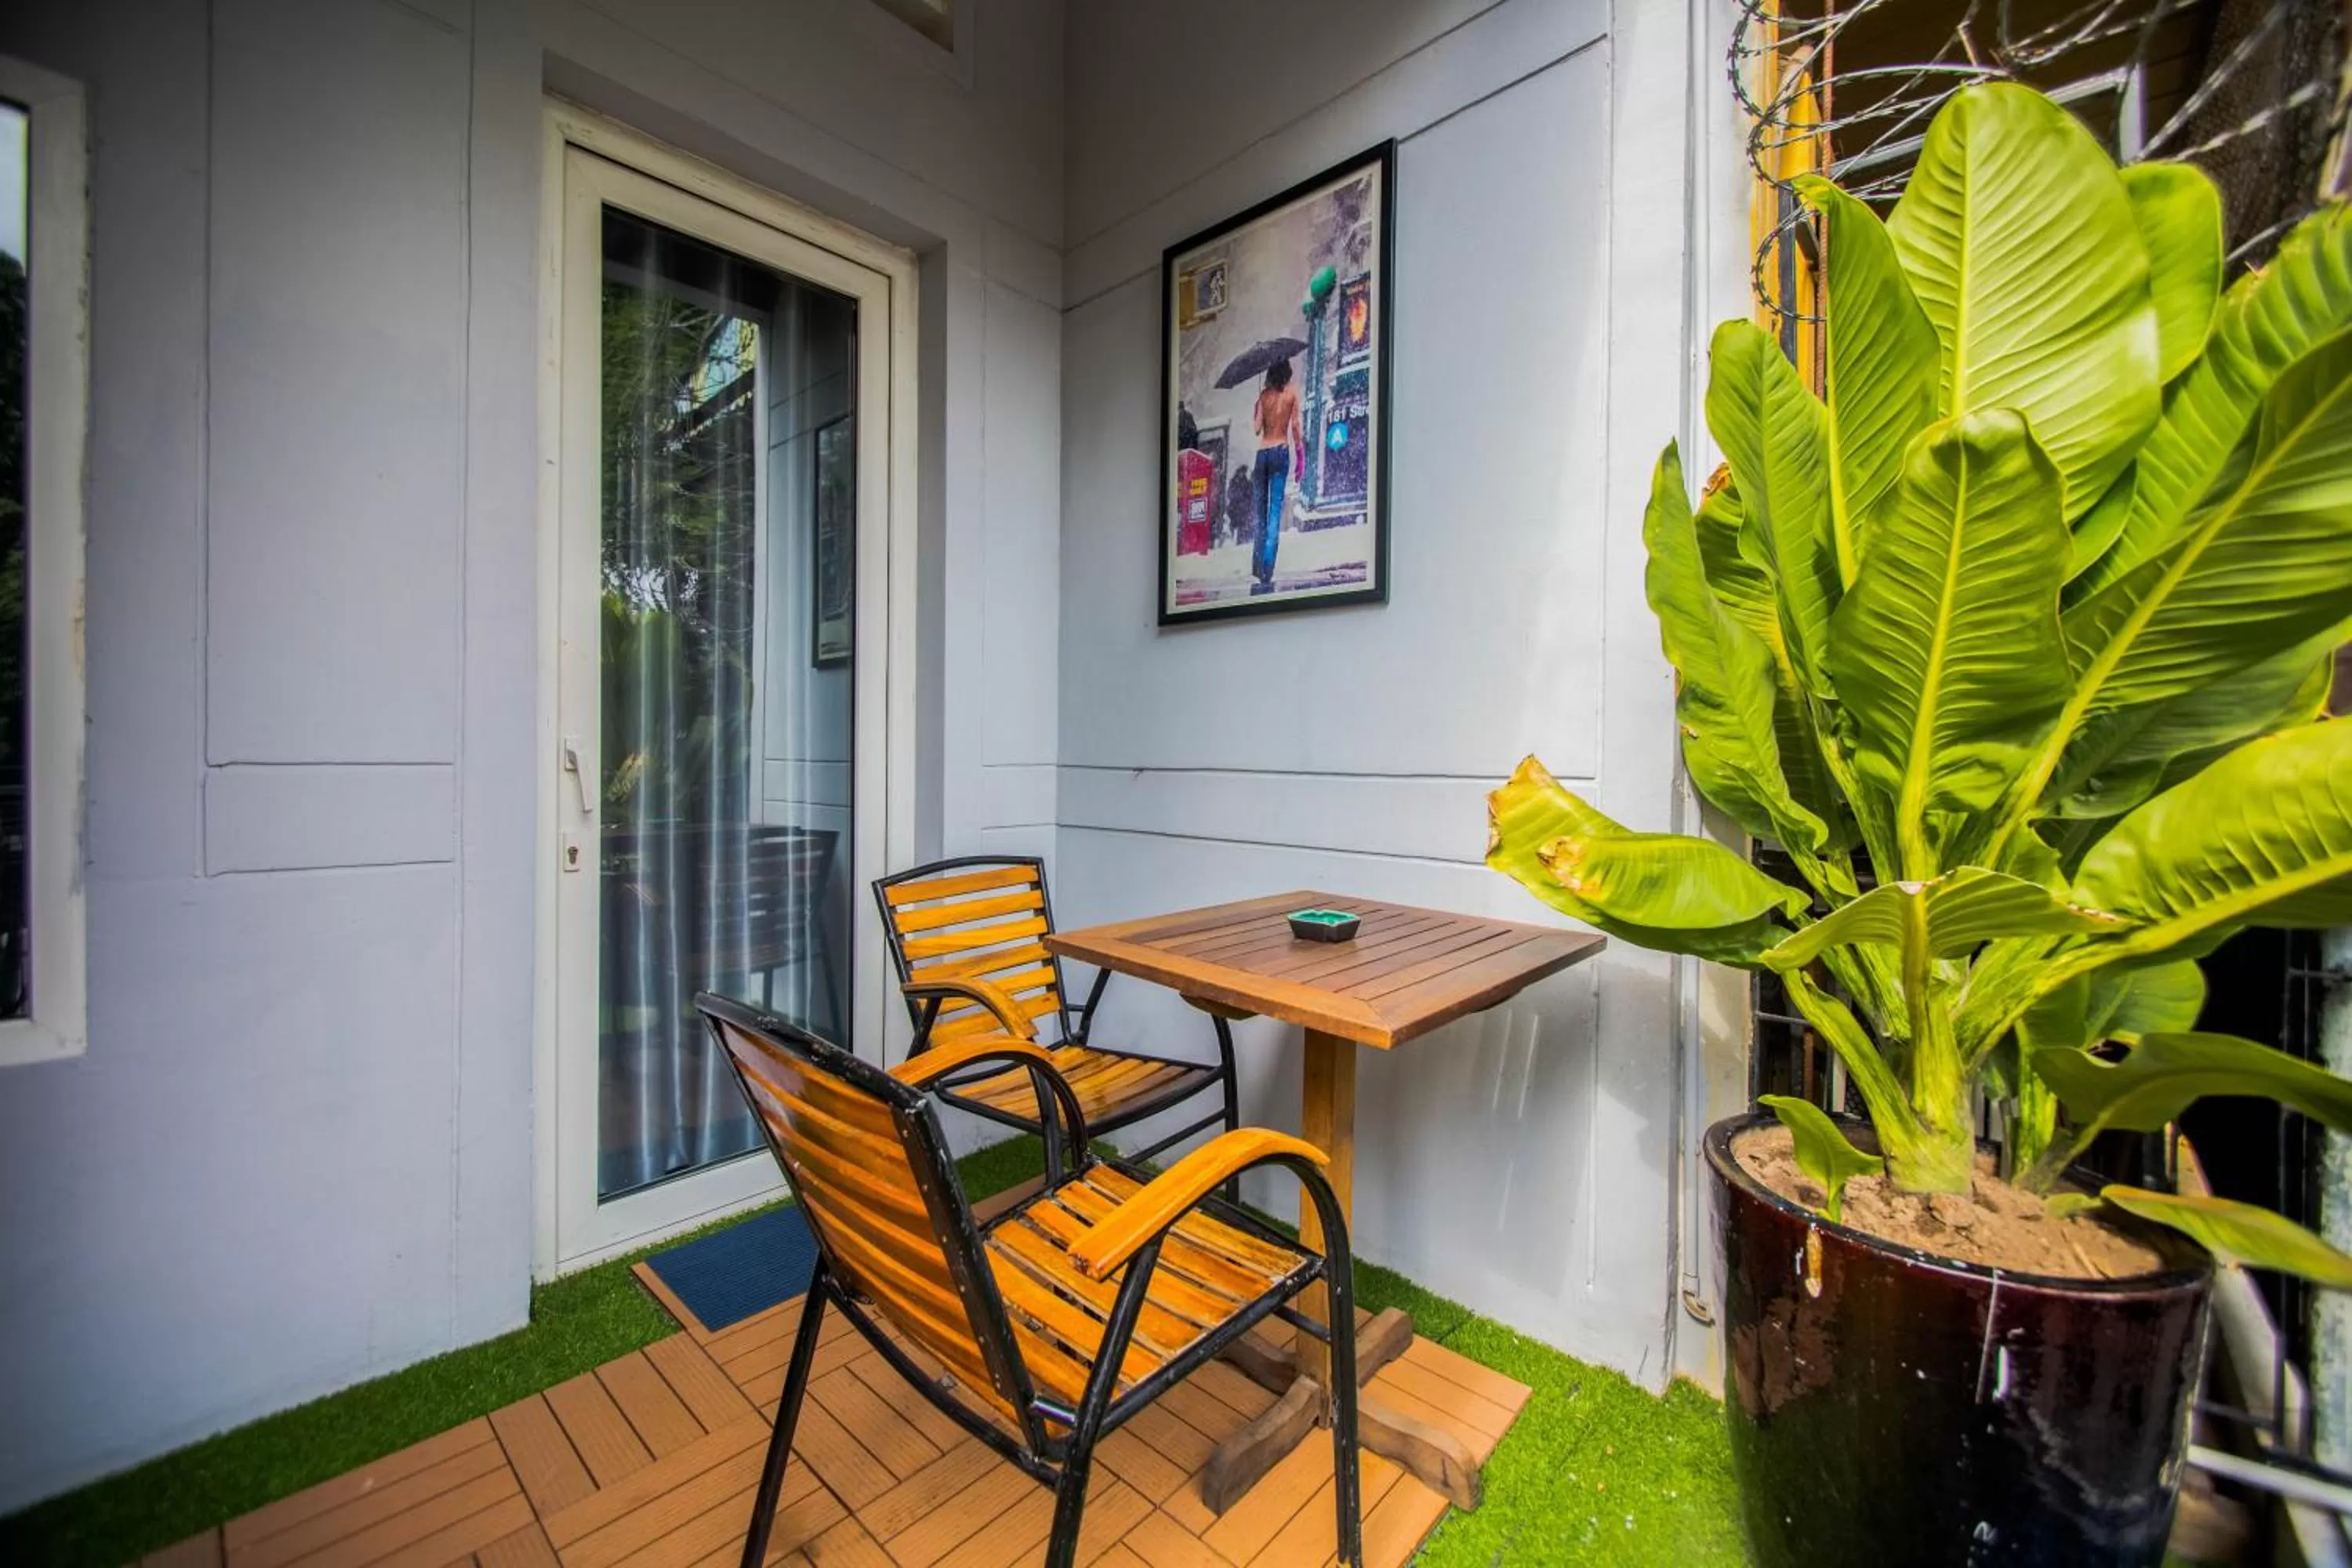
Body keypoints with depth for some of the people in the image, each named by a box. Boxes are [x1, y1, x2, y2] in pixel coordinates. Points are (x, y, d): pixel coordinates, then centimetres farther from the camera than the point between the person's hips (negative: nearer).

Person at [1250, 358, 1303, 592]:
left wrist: (1257, 402, 15)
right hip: (1281, 452, -2)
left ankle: (1258, 566, 5)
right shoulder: (1291, 395, 5)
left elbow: (1257, 428, 2)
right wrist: (1301, 456, 3)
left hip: (1261, 453, 2)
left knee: (1261, 509, 8)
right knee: (1275, 510, -6)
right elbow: (1295, 426, -2)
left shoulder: (1264, 394, 7)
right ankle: (1266, 571, -14)